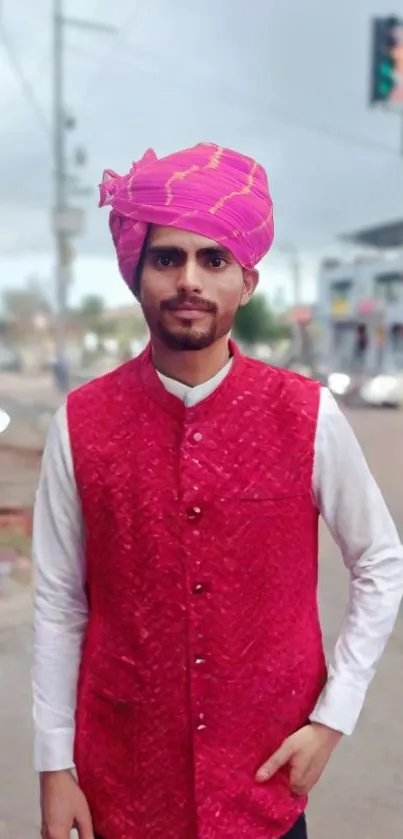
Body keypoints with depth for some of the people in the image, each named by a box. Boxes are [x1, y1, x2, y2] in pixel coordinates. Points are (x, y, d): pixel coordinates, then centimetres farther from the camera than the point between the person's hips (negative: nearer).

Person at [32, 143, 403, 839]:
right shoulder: (80, 424, -9)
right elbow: (58, 605, -4)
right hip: (120, 781, 1)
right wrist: (54, 766, -1)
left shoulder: (308, 417, -10)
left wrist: (333, 719, -3)